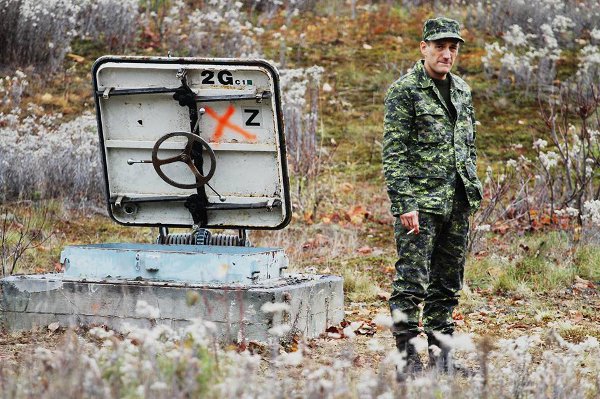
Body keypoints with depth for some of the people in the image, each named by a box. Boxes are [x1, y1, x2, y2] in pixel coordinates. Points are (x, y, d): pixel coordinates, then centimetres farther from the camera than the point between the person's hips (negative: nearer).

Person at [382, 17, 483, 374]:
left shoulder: (462, 90, 14)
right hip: (420, 202, -7)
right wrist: (404, 204, -18)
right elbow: (394, 153, -12)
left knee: (448, 284, 11)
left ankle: (442, 356, 17)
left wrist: (472, 191, 16)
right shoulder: (404, 91, -7)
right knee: (412, 283, -7)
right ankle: (408, 358, -4)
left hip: (458, 203, 7)